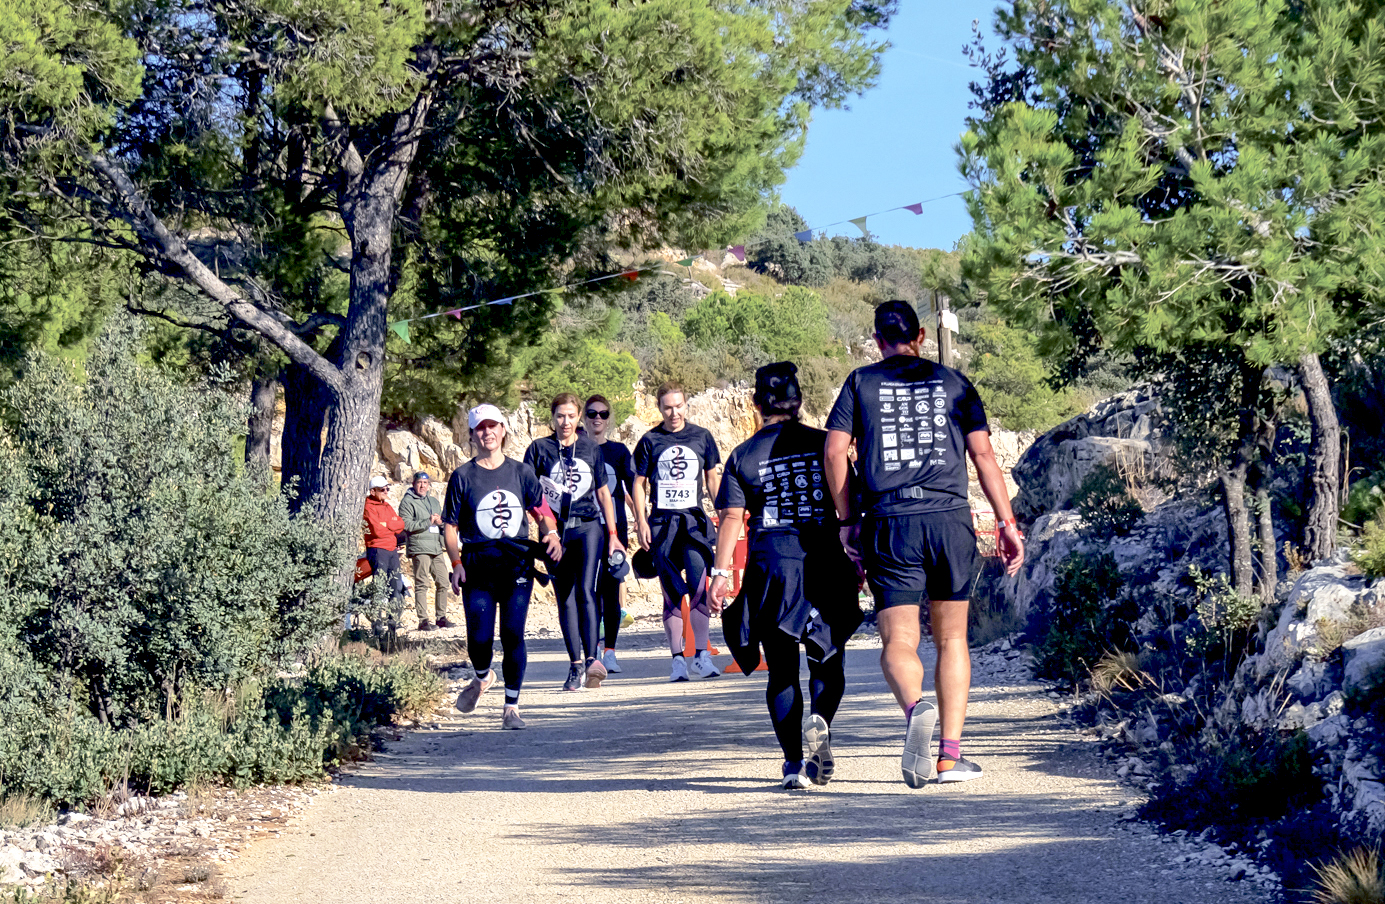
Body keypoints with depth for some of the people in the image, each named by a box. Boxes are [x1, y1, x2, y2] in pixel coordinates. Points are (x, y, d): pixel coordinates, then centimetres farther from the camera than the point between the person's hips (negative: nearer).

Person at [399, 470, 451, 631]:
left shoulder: (434, 502, 23)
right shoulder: (407, 502, 1)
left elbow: (443, 522, 30)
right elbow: (406, 525, -10)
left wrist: (440, 522, 5)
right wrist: (428, 522, -14)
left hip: (437, 549, 7)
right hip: (419, 548, -7)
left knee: (443, 583, 4)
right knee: (422, 585, -8)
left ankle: (441, 617, 13)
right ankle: (423, 620, -8)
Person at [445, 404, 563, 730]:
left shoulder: (521, 472, 9)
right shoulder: (463, 477, 4)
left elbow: (542, 511, 12)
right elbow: (450, 526, 5)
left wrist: (552, 534, -9)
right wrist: (456, 563, -6)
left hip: (517, 563, 1)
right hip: (478, 565, -1)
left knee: (513, 635, -6)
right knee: (479, 638, -8)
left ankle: (512, 708, 3)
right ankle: (483, 677, 27)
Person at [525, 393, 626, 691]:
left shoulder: (590, 448, 9)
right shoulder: (539, 449, 5)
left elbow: (603, 492, 15)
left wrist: (612, 534, 13)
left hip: (588, 526, -1)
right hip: (555, 530, 1)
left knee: (585, 590, -17)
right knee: (565, 598, 2)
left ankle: (593, 658, -24)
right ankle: (576, 665, 8)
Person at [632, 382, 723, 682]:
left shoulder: (701, 437, 8)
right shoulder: (649, 441, 4)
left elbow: (713, 478, 15)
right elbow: (639, 484, 7)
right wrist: (641, 521, -2)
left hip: (694, 520, 0)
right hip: (662, 522, 0)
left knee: (699, 587, -12)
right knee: (672, 595, 2)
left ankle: (701, 656, -5)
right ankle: (678, 660, 7)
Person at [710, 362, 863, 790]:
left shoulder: (742, 456, 3)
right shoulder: (824, 444, 4)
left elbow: (731, 517, -3)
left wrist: (721, 571, -2)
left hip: (770, 566, 0)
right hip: (824, 562, 0)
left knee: (781, 670, 8)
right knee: (828, 660, 13)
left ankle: (794, 760, 0)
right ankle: (819, 720, -17)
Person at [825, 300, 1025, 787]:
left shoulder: (861, 382, 10)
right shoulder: (953, 382, 13)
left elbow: (835, 451, 0)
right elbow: (983, 455, 7)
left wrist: (846, 519, 7)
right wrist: (1007, 523, 8)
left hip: (889, 524, -1)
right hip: (950, 519, 1)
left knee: (898, 642, -1)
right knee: (951, 639, 13)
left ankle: (916, 708, -33)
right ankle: (951, 754, 8)